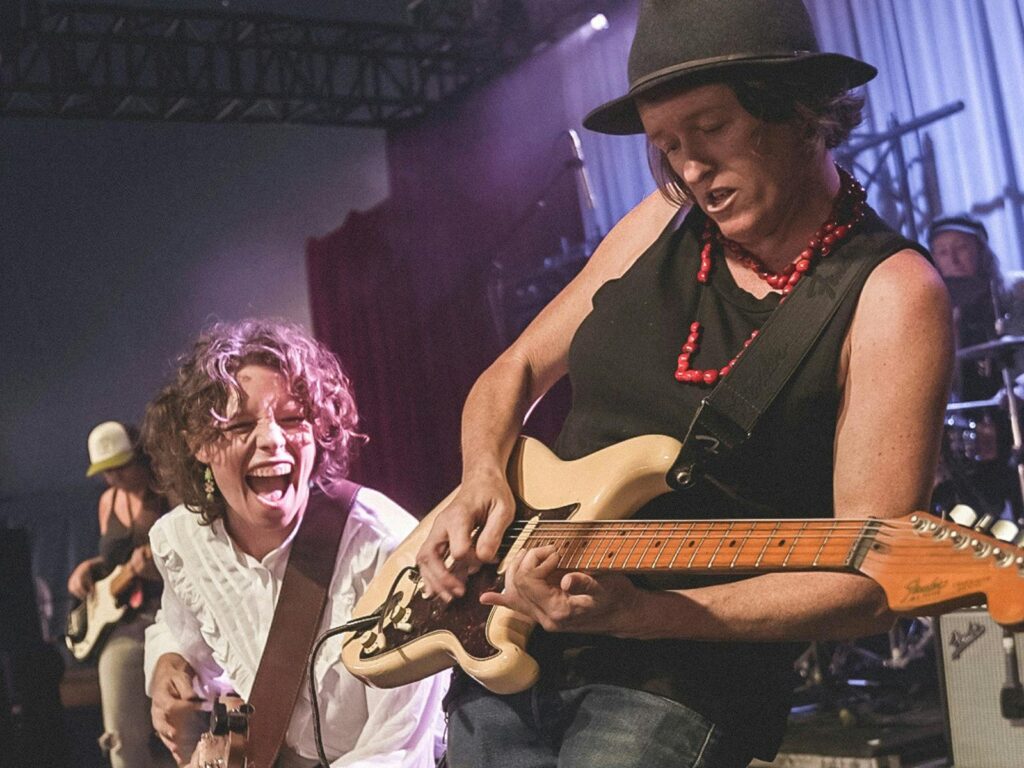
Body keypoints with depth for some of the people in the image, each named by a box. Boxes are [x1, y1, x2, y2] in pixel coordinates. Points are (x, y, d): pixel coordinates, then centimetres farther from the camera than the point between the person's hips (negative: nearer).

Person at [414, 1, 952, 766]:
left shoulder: (890, 294, -12)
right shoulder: (662, 226, 5)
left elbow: (873, 577, -17)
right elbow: (513, 374, 14)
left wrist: (633, 612, -25)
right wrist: (483, 483, -7)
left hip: (681, 680, -5)